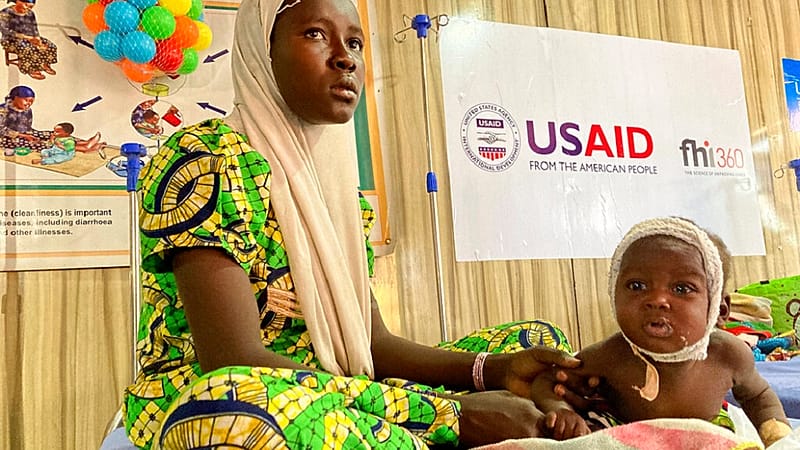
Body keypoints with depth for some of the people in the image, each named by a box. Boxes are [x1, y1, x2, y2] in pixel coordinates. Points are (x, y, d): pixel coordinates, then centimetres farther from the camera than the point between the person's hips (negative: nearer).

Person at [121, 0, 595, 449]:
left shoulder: (337, 177, 8)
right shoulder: (203, 161, -14)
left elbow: (370, 342, 5)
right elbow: (235, 362, -25)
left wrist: (494, 369, -13)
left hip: (330, 398, 6)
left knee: (538, 339, 1)